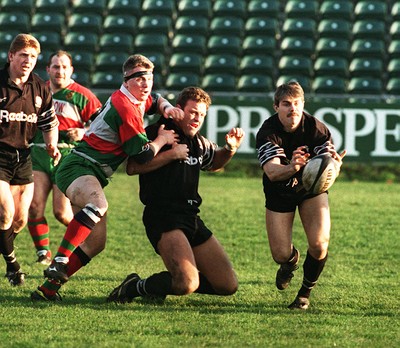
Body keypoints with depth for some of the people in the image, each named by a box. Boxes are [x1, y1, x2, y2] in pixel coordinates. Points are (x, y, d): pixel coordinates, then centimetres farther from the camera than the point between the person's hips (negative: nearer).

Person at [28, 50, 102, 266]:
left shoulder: (81, 95, -1)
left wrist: (83, 132, -15)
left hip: (67, 157, -4)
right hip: (38, 154, 4)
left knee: (61, 211, -7)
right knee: (34, 206, -8)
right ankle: (43, 253, 5)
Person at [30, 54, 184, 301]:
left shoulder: (137, 100, 13)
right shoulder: (126, 108, -17)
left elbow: (155, 100, 37)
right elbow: (144, 154, -17)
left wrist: (167, 108, 14)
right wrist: (162, 139, 1)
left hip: (91, 174, 10)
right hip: (79, 167, -10)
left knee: (96, 242, 4)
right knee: (99, 205, -41)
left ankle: (48, 289, 6)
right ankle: (60, 261, -46)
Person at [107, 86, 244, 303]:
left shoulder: (199, 143, 19)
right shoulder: (157, 132, -5)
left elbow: (215, 163, 41)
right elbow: (132, 167, -18)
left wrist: (230, 148, 20)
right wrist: (171, 154, -16)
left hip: (191, 218, 9)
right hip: (162, 217, -9)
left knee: (228, 285, 5)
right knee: (187, 284, -28)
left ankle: (170, 282, 21)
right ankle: (135, 287, -4)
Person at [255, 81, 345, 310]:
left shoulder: (316, 128, -21)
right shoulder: (267, 133, -25)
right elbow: (271, 172, -37)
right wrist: (292, 167, -59)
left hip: (312, 188, 0)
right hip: (279, 192, 0)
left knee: (319, 245, -18)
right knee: (281, 255, -5)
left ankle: (306, 293, 10)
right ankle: (292, 260, 37)